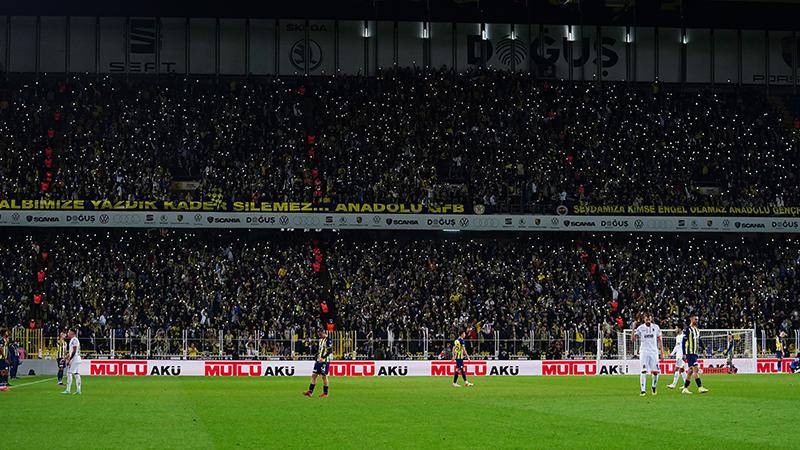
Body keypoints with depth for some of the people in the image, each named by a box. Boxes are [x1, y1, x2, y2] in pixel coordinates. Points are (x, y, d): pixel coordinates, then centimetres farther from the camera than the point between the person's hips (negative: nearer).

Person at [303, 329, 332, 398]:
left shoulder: (328, 340, -10)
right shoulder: (320, 340, 16)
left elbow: (330, 351, -16)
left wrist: (323, 358, -23)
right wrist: (316, 359, 19)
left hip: (325, 361, -8)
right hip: (318, 361, 8)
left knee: (324, 376, -3)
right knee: (314, 375, 2)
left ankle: (325, 393, 6)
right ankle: (310, 391, 3)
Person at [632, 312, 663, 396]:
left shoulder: (656, 327, 6)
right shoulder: (640, 328, 0)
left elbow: (659, 340, 11)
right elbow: (634, 339, -7)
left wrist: (662, 351, 5)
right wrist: (633, 329, -18)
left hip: (654, 351, 2)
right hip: (644, 351, -2)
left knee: (655, 371, -1)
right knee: (643, 371, -12)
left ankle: (654, 386, 25)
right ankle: (643, 390, -11)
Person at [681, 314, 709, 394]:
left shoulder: (697, 330, 17)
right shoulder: (687, 329, -7)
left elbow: (699, 341, 23)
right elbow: (684, 342, -10)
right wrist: (684, 354, -14)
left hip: (695, 353, 8)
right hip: (690, 353, -8)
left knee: (691, 370, 8)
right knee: (696, 368, -15)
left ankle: (685, 388, 13)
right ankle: (700, 388, -19)